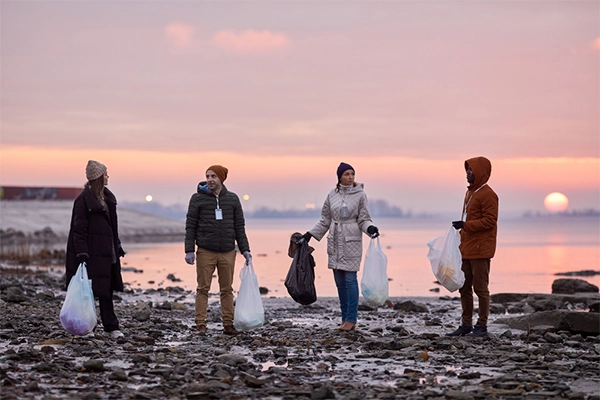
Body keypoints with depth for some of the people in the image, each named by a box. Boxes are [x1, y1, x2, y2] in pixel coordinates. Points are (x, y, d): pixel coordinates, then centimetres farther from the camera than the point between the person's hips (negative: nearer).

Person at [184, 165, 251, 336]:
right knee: (203, 289, 0)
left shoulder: (233, 199, 7)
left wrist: (244, 249, 5)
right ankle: (201, 324, 4)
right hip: (205, 251, -2)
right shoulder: (198, 198, 1)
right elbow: (190, 226, 1)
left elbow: (239, 226, 10)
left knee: (227, 289, 6)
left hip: (227, 252, 2)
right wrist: (189, 250, -6)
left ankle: (228, 325, 10)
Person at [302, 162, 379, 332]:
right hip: (335, 241, 4)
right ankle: (345, 319, 12)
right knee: (339, 281, 6)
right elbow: (325, 220, 15)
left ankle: (351, 319, -3)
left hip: (351, 241, -4)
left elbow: (363, 219, -2)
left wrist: (370, 228, -23)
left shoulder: (360, 195, -2)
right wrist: (309, 234, 12)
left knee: (350, 279, -8)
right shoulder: (332, 194, 7)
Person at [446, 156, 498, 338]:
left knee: (480, 288, -3)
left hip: (480, 250, -9)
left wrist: (465, 225, -23)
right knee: (464, 287, 11)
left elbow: (490, 221, -19)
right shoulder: (470, 192, 17)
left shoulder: (487, 194, -12)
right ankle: (466, 324, 17)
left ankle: (482, 325, 4)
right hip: (466, 248, 9)